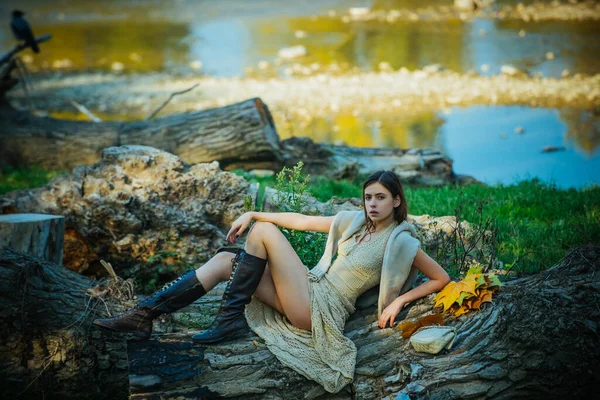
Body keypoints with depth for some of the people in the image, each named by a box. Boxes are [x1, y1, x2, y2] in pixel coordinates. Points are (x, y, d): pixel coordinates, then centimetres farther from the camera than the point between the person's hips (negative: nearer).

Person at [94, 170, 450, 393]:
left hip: (323, 308, -7)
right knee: (226, 260, -5)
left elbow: (443, 279, -1)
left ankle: (230, 320, -13)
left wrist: (400, 299, -12)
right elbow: (301, 221, 14)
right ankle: (145, 314, -12)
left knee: (264, 232, -17)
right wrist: (252, 214, 8)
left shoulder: (401, 241, -2)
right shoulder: (354, 221, 15)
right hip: (311, 290, 7)